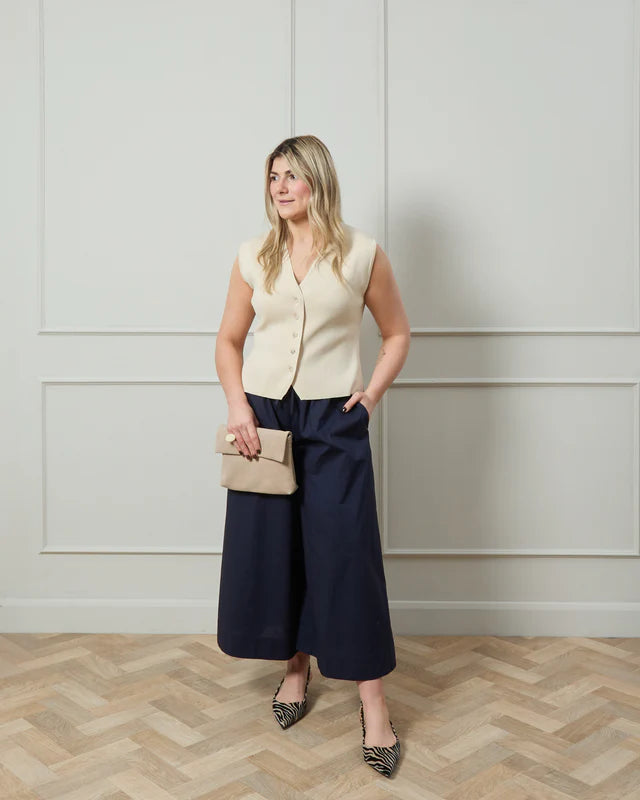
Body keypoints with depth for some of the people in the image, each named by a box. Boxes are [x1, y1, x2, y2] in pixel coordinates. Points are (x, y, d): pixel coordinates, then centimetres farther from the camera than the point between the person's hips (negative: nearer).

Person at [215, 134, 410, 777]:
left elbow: (397, 332, 9)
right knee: (269, 546, 8)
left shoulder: (362, 253, 1)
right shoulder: (254, 256, 7)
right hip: (264, 417, 3)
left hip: (334, 420, -3)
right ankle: (296, 665, 30)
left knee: (347, 552, -3)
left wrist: (371, 395, -3)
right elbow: (228, 340, 11)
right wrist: (237, 402, -4)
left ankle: (372, 701, 9)